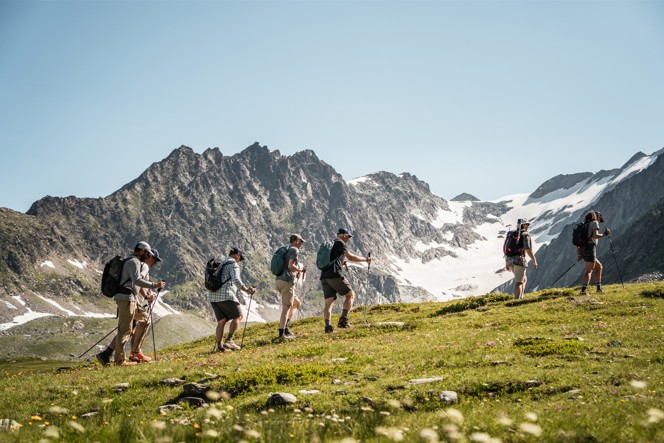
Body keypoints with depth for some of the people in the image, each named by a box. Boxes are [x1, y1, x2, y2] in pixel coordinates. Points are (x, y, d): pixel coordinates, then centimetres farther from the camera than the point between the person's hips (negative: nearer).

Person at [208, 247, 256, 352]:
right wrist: (247, 290, -15)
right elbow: (236, 280, -18)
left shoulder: (221, 265, 24)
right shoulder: (233, 264, -3)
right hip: (225, 295, -8)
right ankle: (229, 340, -8)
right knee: (238, 317, 3)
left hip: (213, 296, 8)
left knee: (221, 321, 8)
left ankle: (219, 345, -1)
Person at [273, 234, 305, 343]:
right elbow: (291, 266, -17)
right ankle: (281, 334, -16)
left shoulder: (286, 251, 25)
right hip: (287, 282, -9)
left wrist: (296, 273, 19)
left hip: (279, 280, 9)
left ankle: (285, 325, 8)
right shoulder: (295, 250, -3)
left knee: (296, 303, 19)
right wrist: (300, 270, 0)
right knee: (286, 307, -10)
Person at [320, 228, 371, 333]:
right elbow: (350, 257, -6)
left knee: (328, 302, 3)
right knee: (350, 294, 7)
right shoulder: (339, 243, 1)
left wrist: (343, 261, 36)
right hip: (335, 274, -7)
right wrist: (365, 259, 4)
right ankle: (343, 319, -5)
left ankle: (327, 325, -13)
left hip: (324, 277, 7)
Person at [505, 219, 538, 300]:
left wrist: (506, 264, 22)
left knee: (524, 279, 21)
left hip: (510, 261, 7)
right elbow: (528, 249, -14)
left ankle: (521, 298, 11)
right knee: (519, 283, -6)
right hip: (519, 260, -7)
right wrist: (534, 260, -6)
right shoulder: (526, 234, -4)